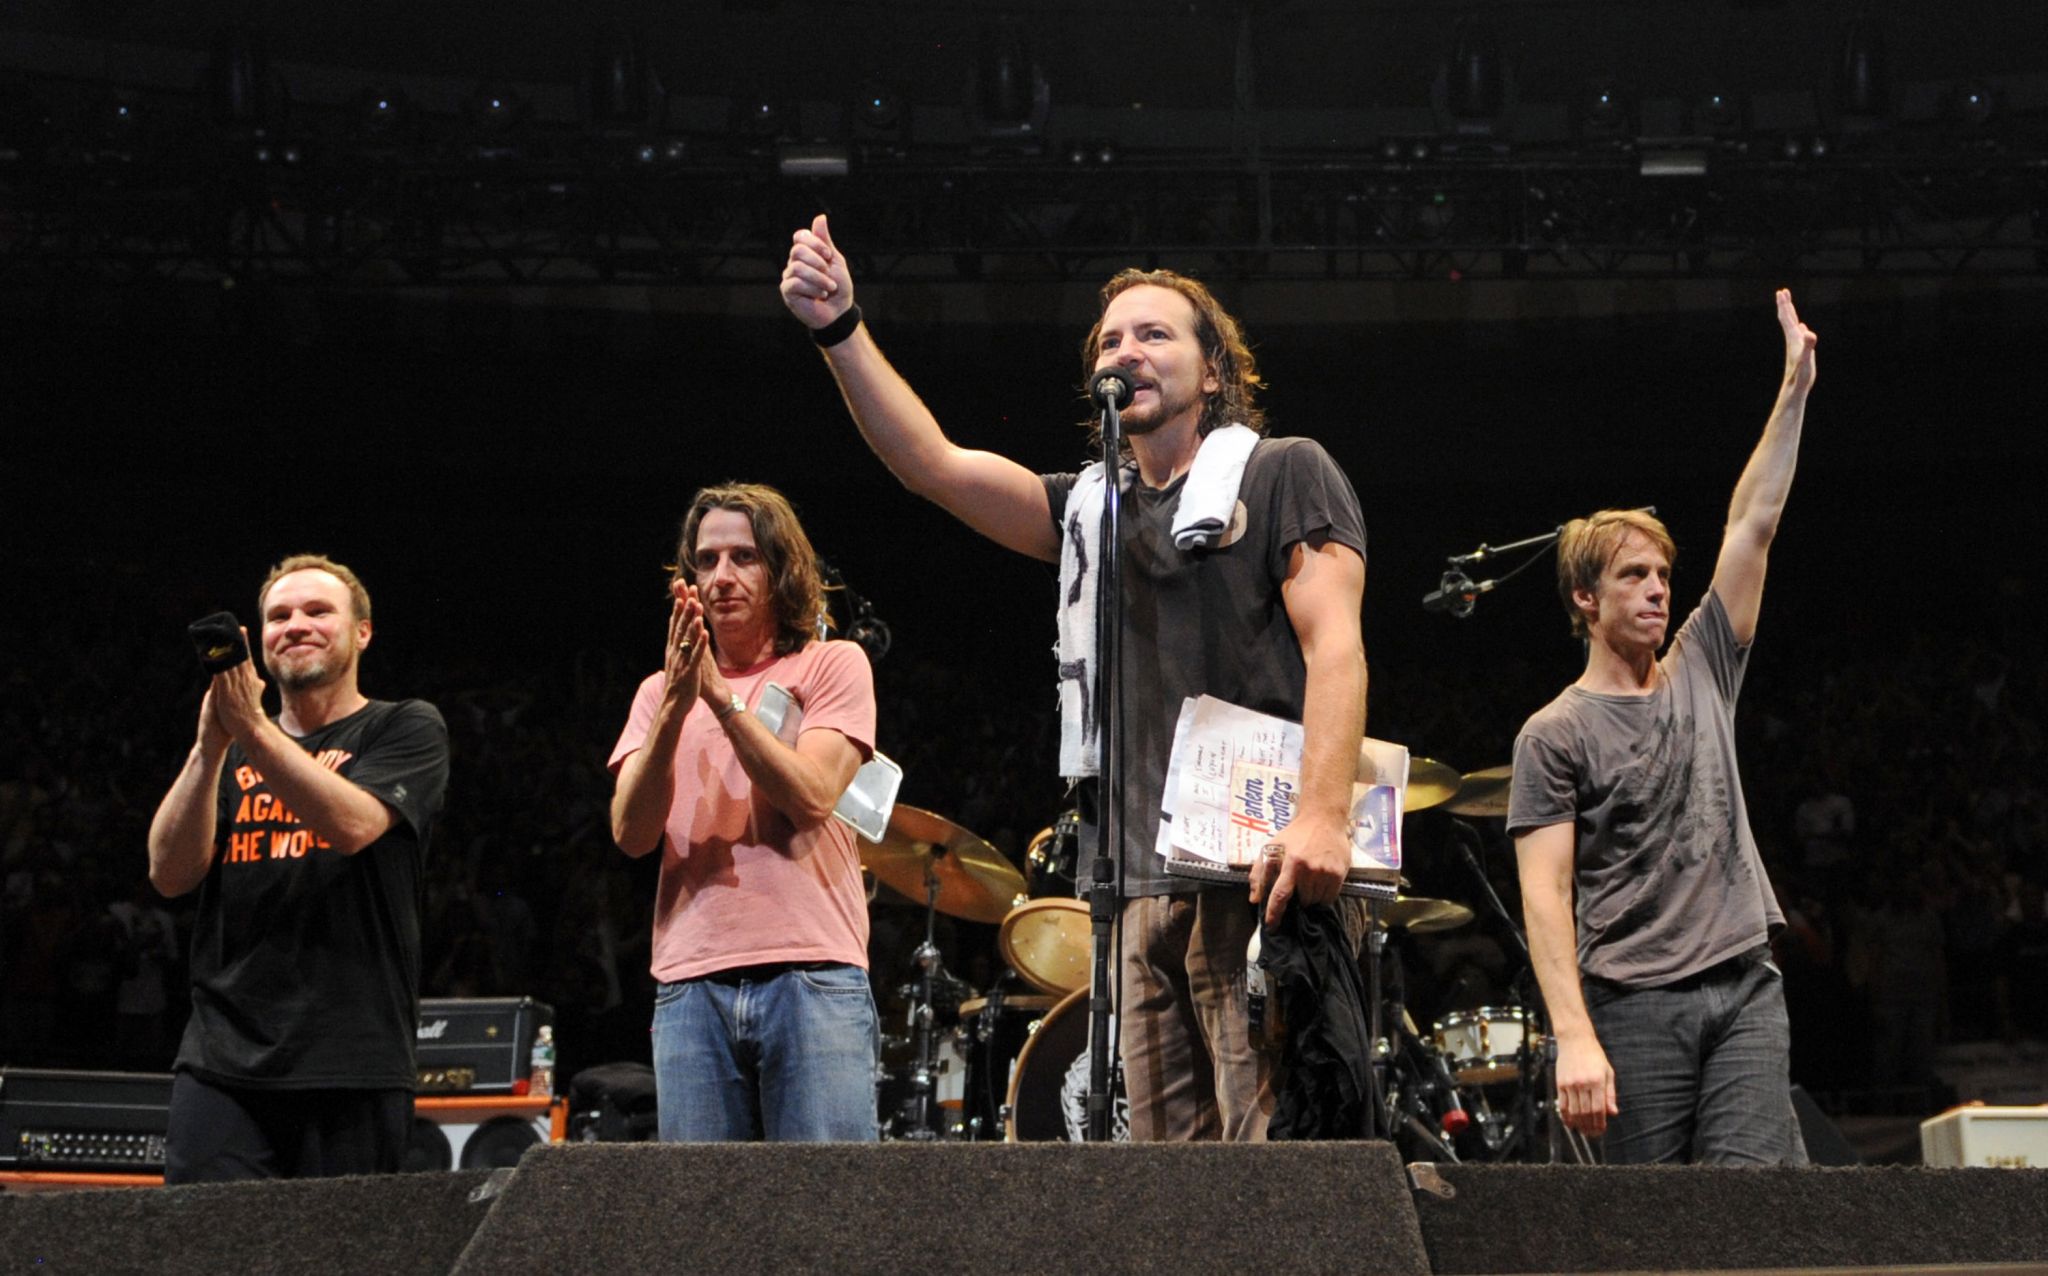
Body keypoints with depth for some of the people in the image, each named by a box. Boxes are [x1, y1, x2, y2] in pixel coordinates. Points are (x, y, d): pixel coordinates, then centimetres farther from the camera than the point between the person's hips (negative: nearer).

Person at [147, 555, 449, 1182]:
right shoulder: (229, 754, 18)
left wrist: (252, 730, -19)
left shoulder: (406, 729, 7)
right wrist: (210, 746, -9)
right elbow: (170, 872, 4)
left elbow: (353, 824, -13)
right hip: (223, 1062, 3)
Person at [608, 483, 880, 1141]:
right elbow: (632, 833, 2)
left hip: (813, 976, -3)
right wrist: (675, 707, -10)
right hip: (691, 985, 3)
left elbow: (810, 796, -8)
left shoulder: (833, 666, 9)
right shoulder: (659, 692, 17)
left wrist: (721, 698, -12)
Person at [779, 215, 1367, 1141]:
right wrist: (839, 331, -3)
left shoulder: (1283, 473, 5)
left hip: (1267, 868, -6)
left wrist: (1324, 817, -20)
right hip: (1145, 888, 6)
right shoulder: (1090, 509, 20)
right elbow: (932, 464, 9)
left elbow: (1334, 646, -7)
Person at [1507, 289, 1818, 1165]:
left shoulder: (1700, 672, 16)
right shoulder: (1553, 735, 1)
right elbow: (1545, 896, -7)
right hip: (1634, 1001, -4)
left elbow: (1752, 525, 12)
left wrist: (1794, 389, 8)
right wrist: (1574, 1036, -17)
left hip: (1746, 987, 4)